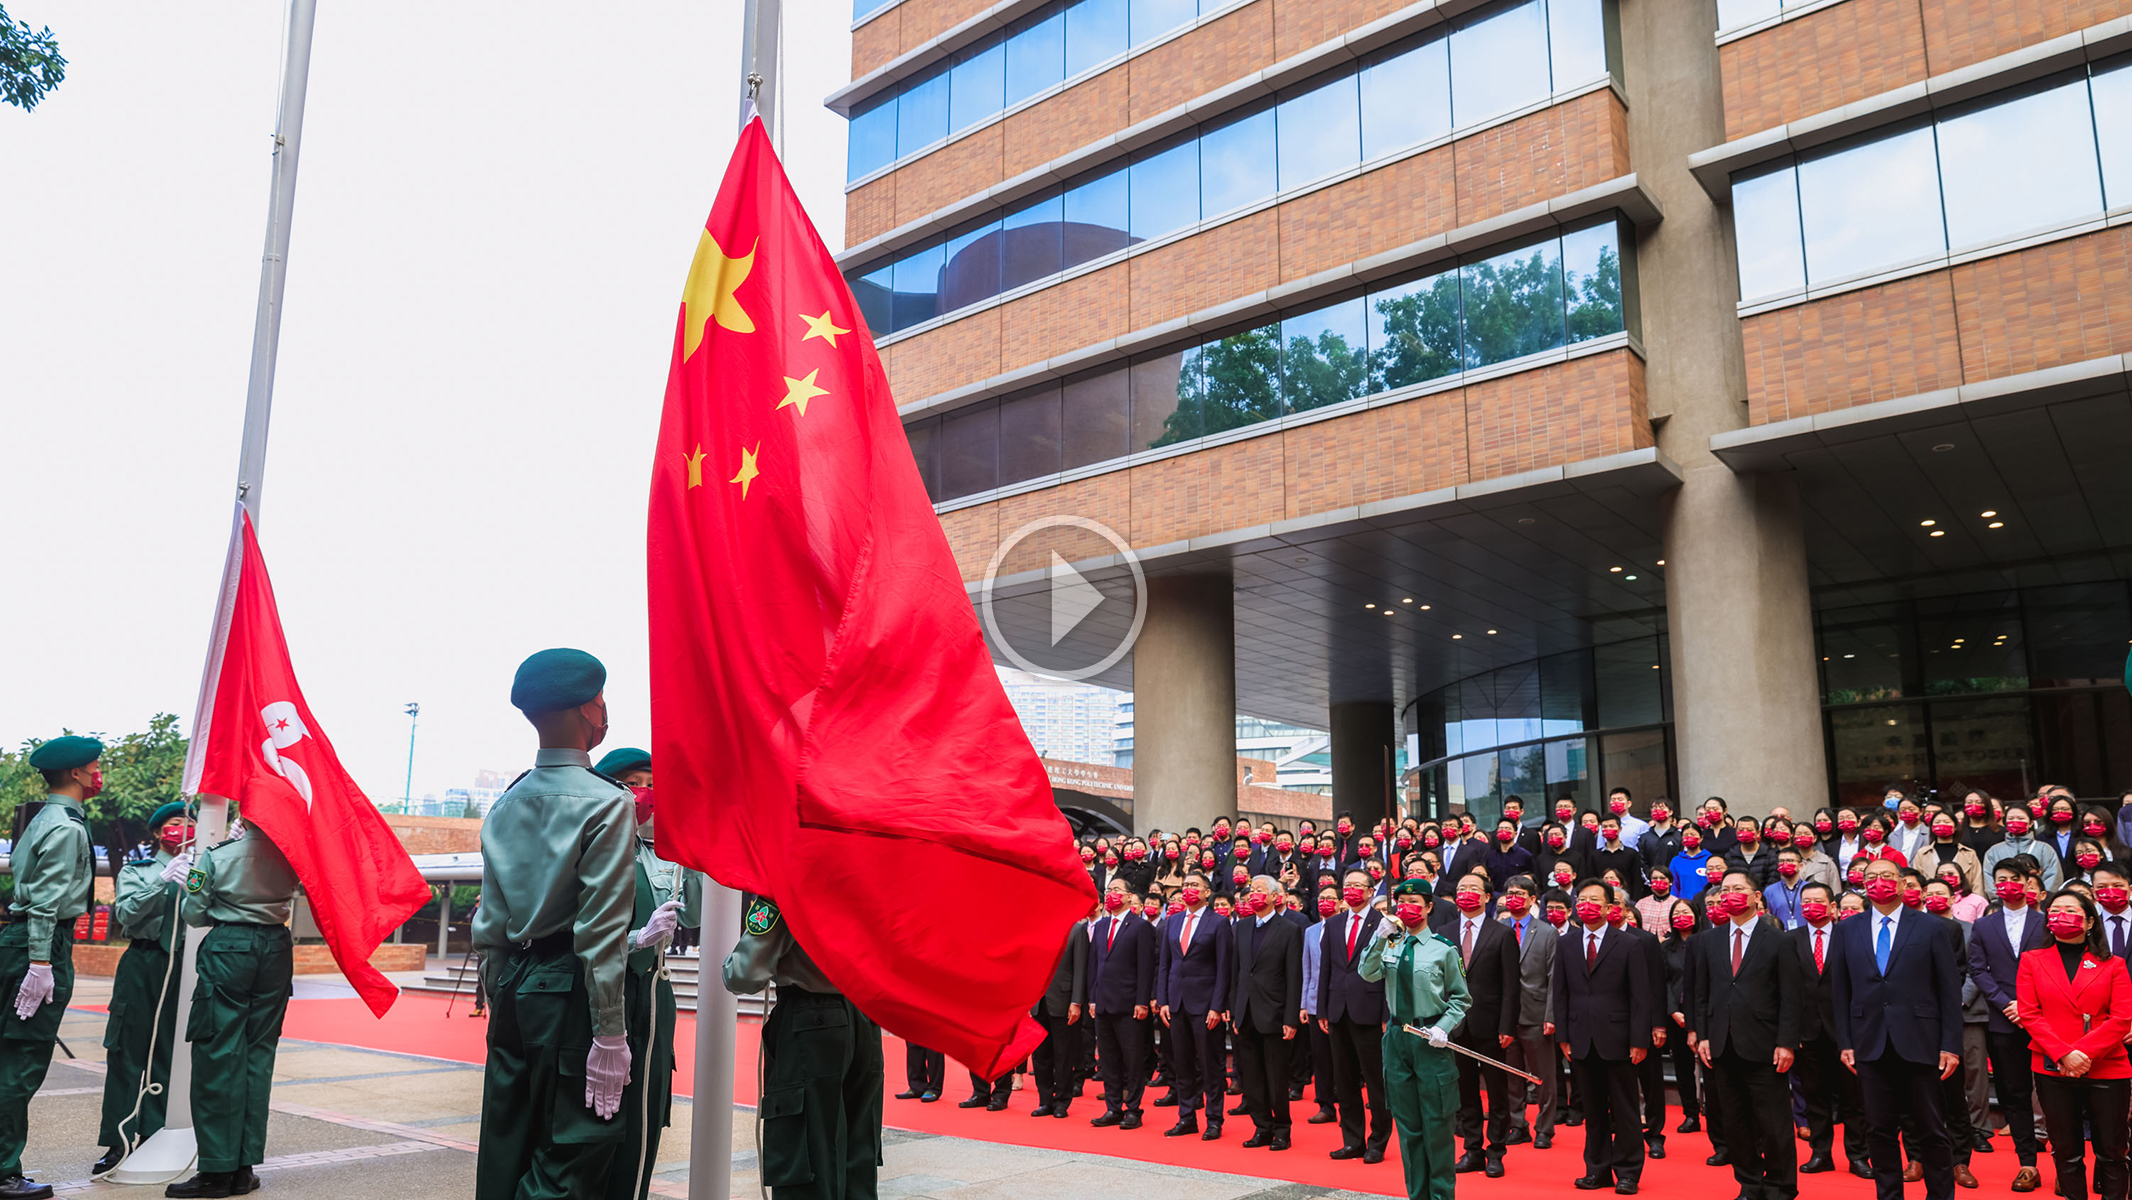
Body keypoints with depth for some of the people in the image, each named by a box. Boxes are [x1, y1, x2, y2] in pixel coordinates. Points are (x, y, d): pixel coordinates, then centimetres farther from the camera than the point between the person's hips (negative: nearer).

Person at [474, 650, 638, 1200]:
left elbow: (489, 925, 11)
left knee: (505, 1150, 15)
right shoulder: (607, 803, -12)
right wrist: (610, 1035, -13)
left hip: (512, 987, 7)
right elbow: (601, 931, -16)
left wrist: (500, 1001, 19)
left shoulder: (505, 805, 8)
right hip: (570, 990, -7)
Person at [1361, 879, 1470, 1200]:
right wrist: (1379, 939, -21)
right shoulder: (1390, 944, 6)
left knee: (1436, 1123, 1)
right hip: (1397, 1038, 3)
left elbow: (1460, 997, 1)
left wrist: (1443, 1028, -13)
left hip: (1430, 1039, -3)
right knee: (1407, 1124, 11)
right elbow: (1367, 973, -10)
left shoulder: (1443, 948, -3)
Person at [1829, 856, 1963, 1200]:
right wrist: (1845, 1042, 2)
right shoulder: (1847, 930, 8)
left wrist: (1951, 1045, -5)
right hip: (1871, 1045, 2)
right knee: (1879, 1130, 7)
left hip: (1918, 1043, -2)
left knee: (1931, 1129, 5)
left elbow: (1950, 990, 0)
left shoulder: (1930, 928, 2)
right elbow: (1839, 990, 9)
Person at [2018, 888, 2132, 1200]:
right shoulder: (2032, 961, 9)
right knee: (2066, 1151, 5)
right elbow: (2029, 1015, 1)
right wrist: (2064, 1054, -13)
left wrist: (2083, 1052, -14)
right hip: (2052, 1071, 1)